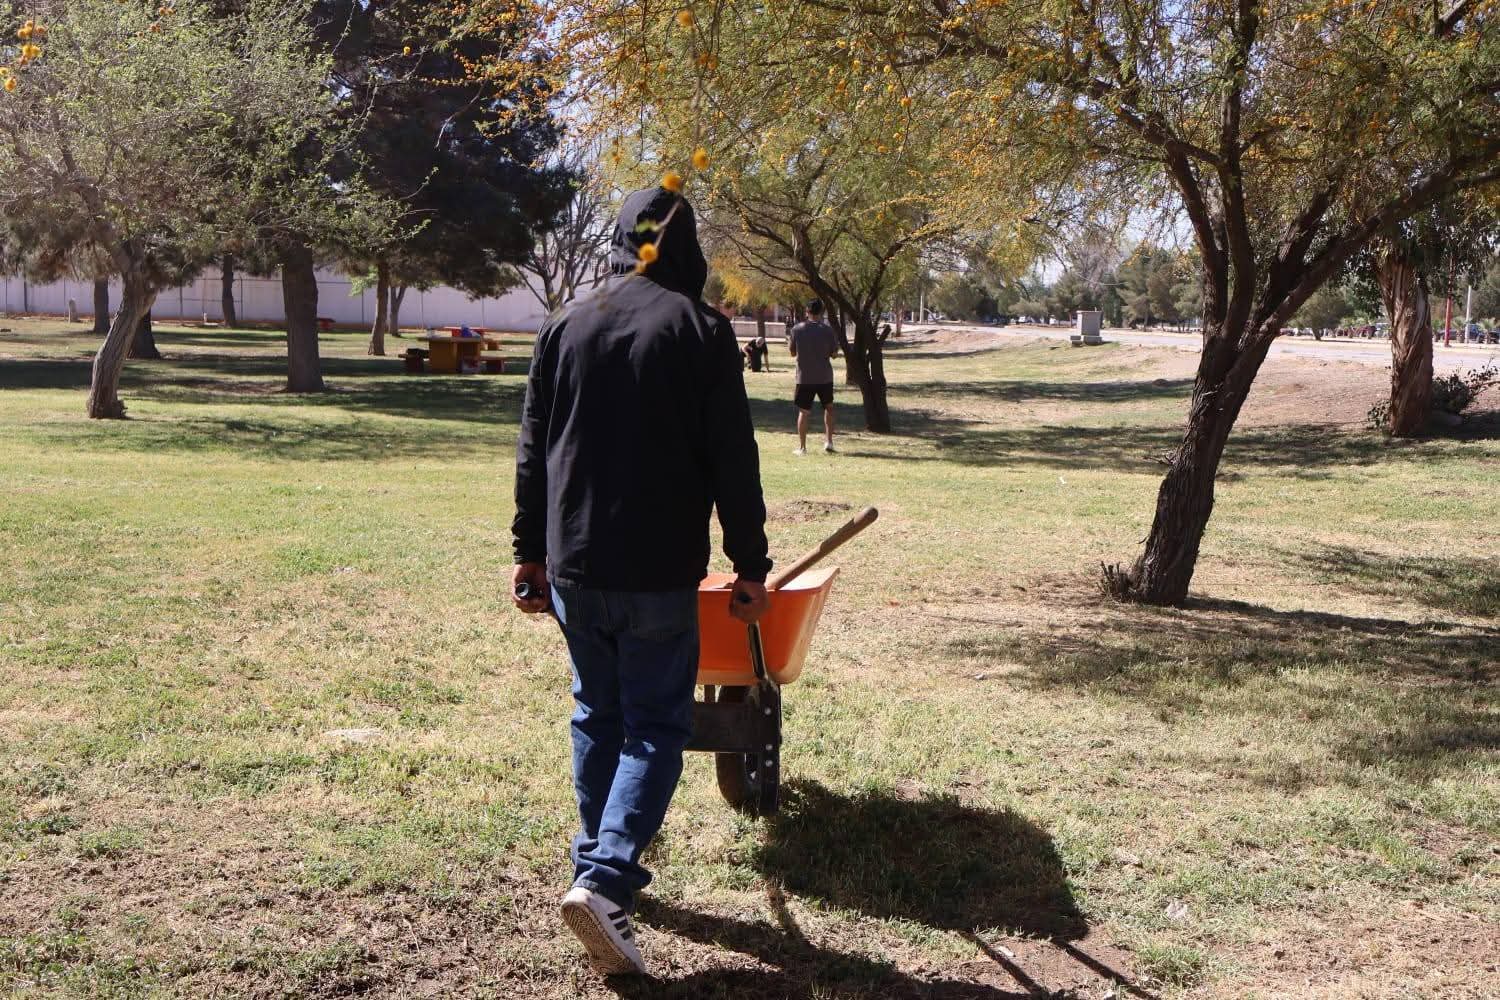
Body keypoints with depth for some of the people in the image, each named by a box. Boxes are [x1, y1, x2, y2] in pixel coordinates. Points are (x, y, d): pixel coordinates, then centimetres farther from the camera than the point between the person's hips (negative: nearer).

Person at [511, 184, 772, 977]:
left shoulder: (568, 323, 8)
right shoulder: (699, 329, -5)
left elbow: (533, 448, 11)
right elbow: (733, 463, -7)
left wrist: (530, 550, 17)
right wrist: (750, 565, -1)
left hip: (572, 563, 5)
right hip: (658, 570, -4)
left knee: (597, 716, 18)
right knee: (656, 725, 2)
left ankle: (600, 864, 26)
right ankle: (604, 877, -13)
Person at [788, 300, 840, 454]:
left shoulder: (797, 329, -4)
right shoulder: (828, 330, -5)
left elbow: (792, 353, 5)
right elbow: (834, 353, 0)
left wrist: (788, 343, 24)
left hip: (804, 377, 0)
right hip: (825, 377, 0)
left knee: (803, 411, 6)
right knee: (828, 407, 19)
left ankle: (802, 447, 6)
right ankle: (828, 441, 10)